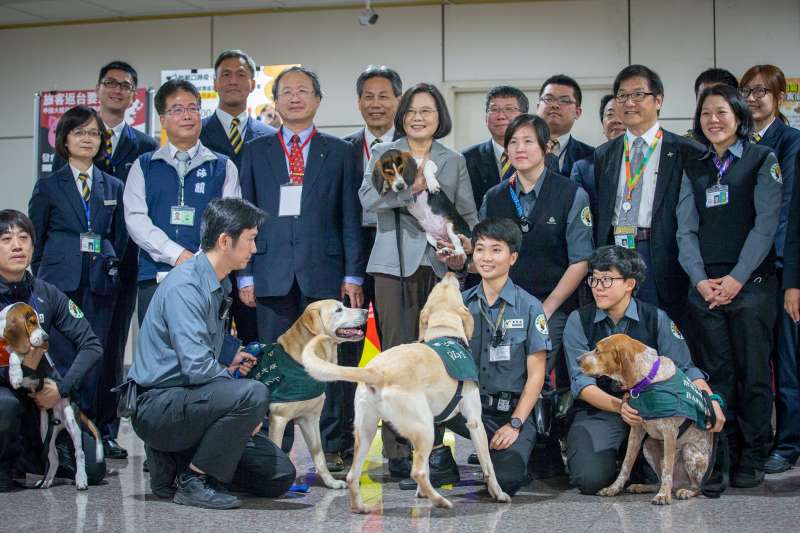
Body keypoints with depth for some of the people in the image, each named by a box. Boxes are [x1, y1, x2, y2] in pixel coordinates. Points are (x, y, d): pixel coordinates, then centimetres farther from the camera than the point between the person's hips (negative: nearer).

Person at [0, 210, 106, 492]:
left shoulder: (46, 293, 1)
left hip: (42, 392, 4)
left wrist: (63, 387, -16)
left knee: (93, 469, -7)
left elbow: (91, 345, -2)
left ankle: (25, 458, 21)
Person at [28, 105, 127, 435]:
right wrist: (42, 279, 4)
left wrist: (112, 268, 6)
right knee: (62, 357, -6)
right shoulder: (48, 186, 7)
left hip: (100, 284, 2)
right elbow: (35, 239, 9)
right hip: (61, 284, -2)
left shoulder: (113, 187, 13)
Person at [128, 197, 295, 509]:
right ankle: (193, 481, -16)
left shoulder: (219, 285, 13)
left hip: (187, 398, 9)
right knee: (253, 393, -32)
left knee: (280, 476, 2)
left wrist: (228, 362, 8)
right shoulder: (184, 285, -17)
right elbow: (196, 366, -27)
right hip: (157, 405, -9)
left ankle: (174, 462, 11)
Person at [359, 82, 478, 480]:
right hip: (395, 265, -3)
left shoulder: (454, 161, 17)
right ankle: (398, 450, -2)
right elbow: (368, 198, -8)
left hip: (442, 266, 3)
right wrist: (409, 186, -21)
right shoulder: (383, 154, 8)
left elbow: (469, 215, 15)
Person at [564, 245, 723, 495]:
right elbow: (581, 383, -7)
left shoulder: (656, 319, 3)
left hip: (651, 409, 1)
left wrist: (711, 400, -21)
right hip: (598, 411, -1)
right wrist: (619, 406, -25)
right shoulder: (578, 321, 0)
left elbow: (686, 369, -1)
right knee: (591, 479, -26)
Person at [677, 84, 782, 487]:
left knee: (752, 374, -2)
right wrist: (700, 280, -6)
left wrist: (737, 278, -12)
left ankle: (753, 459, 4)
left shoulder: (762, 160, 4)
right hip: (705, 286, 4)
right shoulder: (693, 168, 15)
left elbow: (765, 224, -5)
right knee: (716, 375, 3)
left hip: (750, 283, -3)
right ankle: (723, 456, 9)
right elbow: (686, 230, 9)